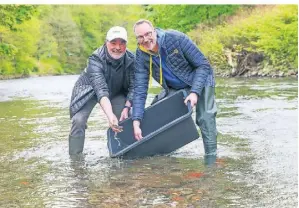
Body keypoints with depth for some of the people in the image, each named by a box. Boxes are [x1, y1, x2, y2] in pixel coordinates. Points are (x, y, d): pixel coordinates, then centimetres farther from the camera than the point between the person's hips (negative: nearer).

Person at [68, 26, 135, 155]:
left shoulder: (131, 60, -23)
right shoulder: (95, 60, -35)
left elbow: (133, 86, -16)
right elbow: (101, 90, -45)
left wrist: (126, 108, -29)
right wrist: (110, 115, -57)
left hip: (117, 92, 4)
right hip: (90, 90, -3)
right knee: (78, 120, -20)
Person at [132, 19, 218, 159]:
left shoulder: (176, 38, -31)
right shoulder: (141, 55, -19)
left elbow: (203, 65, -25)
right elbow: (140, 90, -19)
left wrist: (195, 93, -36)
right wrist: (136, 122, -26)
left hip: (199, 81, -5)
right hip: (174, 88, 5)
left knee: (205, 118, -21)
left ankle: (211, 156, -10)